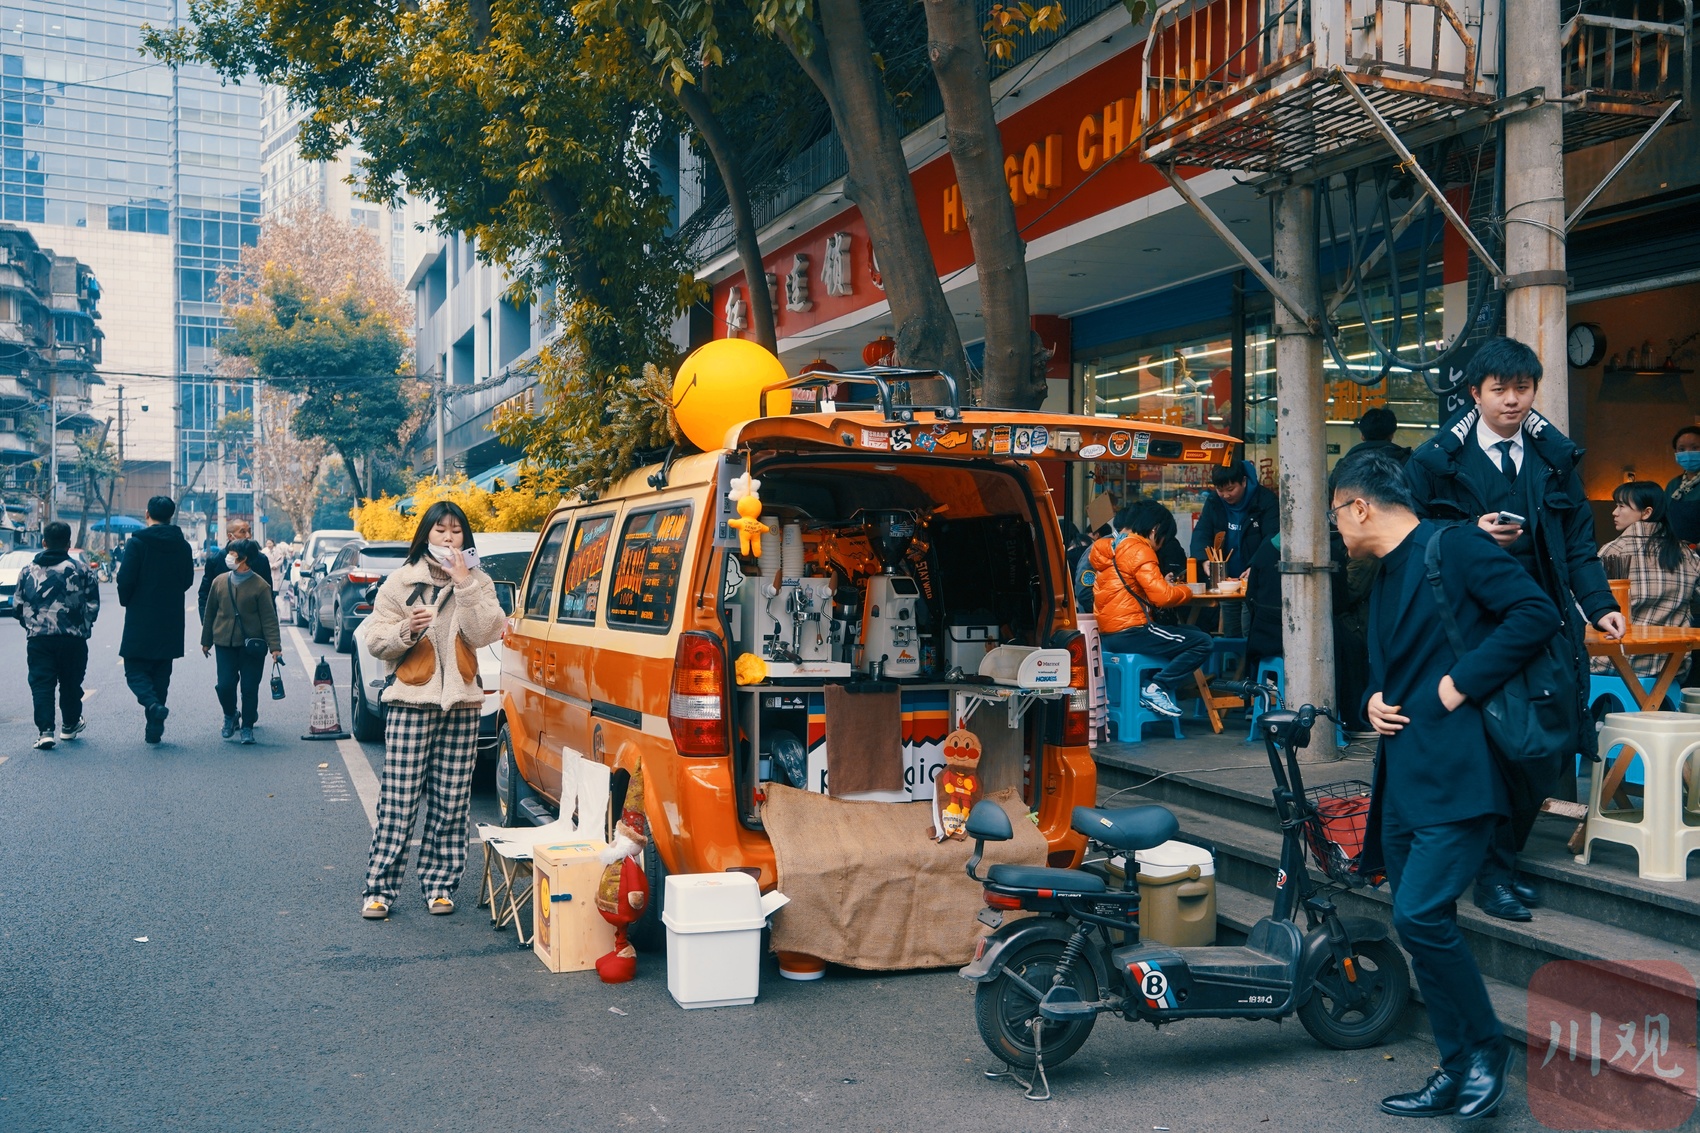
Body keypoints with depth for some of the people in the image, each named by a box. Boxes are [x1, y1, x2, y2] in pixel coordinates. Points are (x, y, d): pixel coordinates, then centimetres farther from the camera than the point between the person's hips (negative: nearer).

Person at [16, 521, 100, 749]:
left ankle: (44, 730, -12)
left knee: (41, 684, 2)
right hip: (73, 638, -1)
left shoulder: (28, 571, 6)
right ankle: (70, 725, 30)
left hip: (38, 638, 1)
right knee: (70, 683, 14)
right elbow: (92, 606, -1)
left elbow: (18, 605, 12)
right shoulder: (82, 571, -3)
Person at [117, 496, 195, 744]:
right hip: (171, 621, 4)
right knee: (161, 672, 11)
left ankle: (153, 704, -24)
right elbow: (188, 580, 9)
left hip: (140, 621, -4)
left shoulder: (137, 543, -10)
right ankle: (154, 729, 11)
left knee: (135, 670, 4)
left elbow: (125, 579, -12)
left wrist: (127, 602, 6)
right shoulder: (183, 546, 4)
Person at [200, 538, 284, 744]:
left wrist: (274, 647, -14)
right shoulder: (220, 582, 5)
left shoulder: (260, 585, -6)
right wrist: (206, 641, 17)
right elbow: (210, 613, 14)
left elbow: (269, 619, -8)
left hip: (251, 645, -3)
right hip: (224, 643, 3)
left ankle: (247, 727, 14)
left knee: (250, 688, 0)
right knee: (225, 685, -3)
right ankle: (230, 717, 25)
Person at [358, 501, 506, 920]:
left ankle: (439, 884, 14)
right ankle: (379, 888, 2)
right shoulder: (400, 582, 5)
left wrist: (464, 584, -13)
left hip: (461, 705, 2)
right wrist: (407, 631, -16)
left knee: (450, 805, 4)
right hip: (410, 702, -1)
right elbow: (375, 642, 3)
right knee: (397, 803, -4)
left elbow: (483, 635, -7)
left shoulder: (478, 583, 8)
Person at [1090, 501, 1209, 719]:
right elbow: (1161, 597, -17)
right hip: (1129, 633, -9)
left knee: (1190, 633, 23)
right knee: (1202, 642, -7)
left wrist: (1165, 585, 15)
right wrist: (1186, 590, 2)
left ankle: (1157, 687, 7)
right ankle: (1156, 689, -6)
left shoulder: (1106, 548, 15)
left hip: (1108, 634, 9)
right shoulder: (1139, 550, -11)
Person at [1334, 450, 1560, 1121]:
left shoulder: (1452, 547, -8)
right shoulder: (1386, 577, 19)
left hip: (1456, 772, -9)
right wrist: (1374, 699, 8)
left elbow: (1536, 613, -17)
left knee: (1420, 915, -17)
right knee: (1421, 925, 11)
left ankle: (1487, 1046, 3)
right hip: (1404, 780, 9)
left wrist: (1461, 683, -18)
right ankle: (1456, 1075, 21)